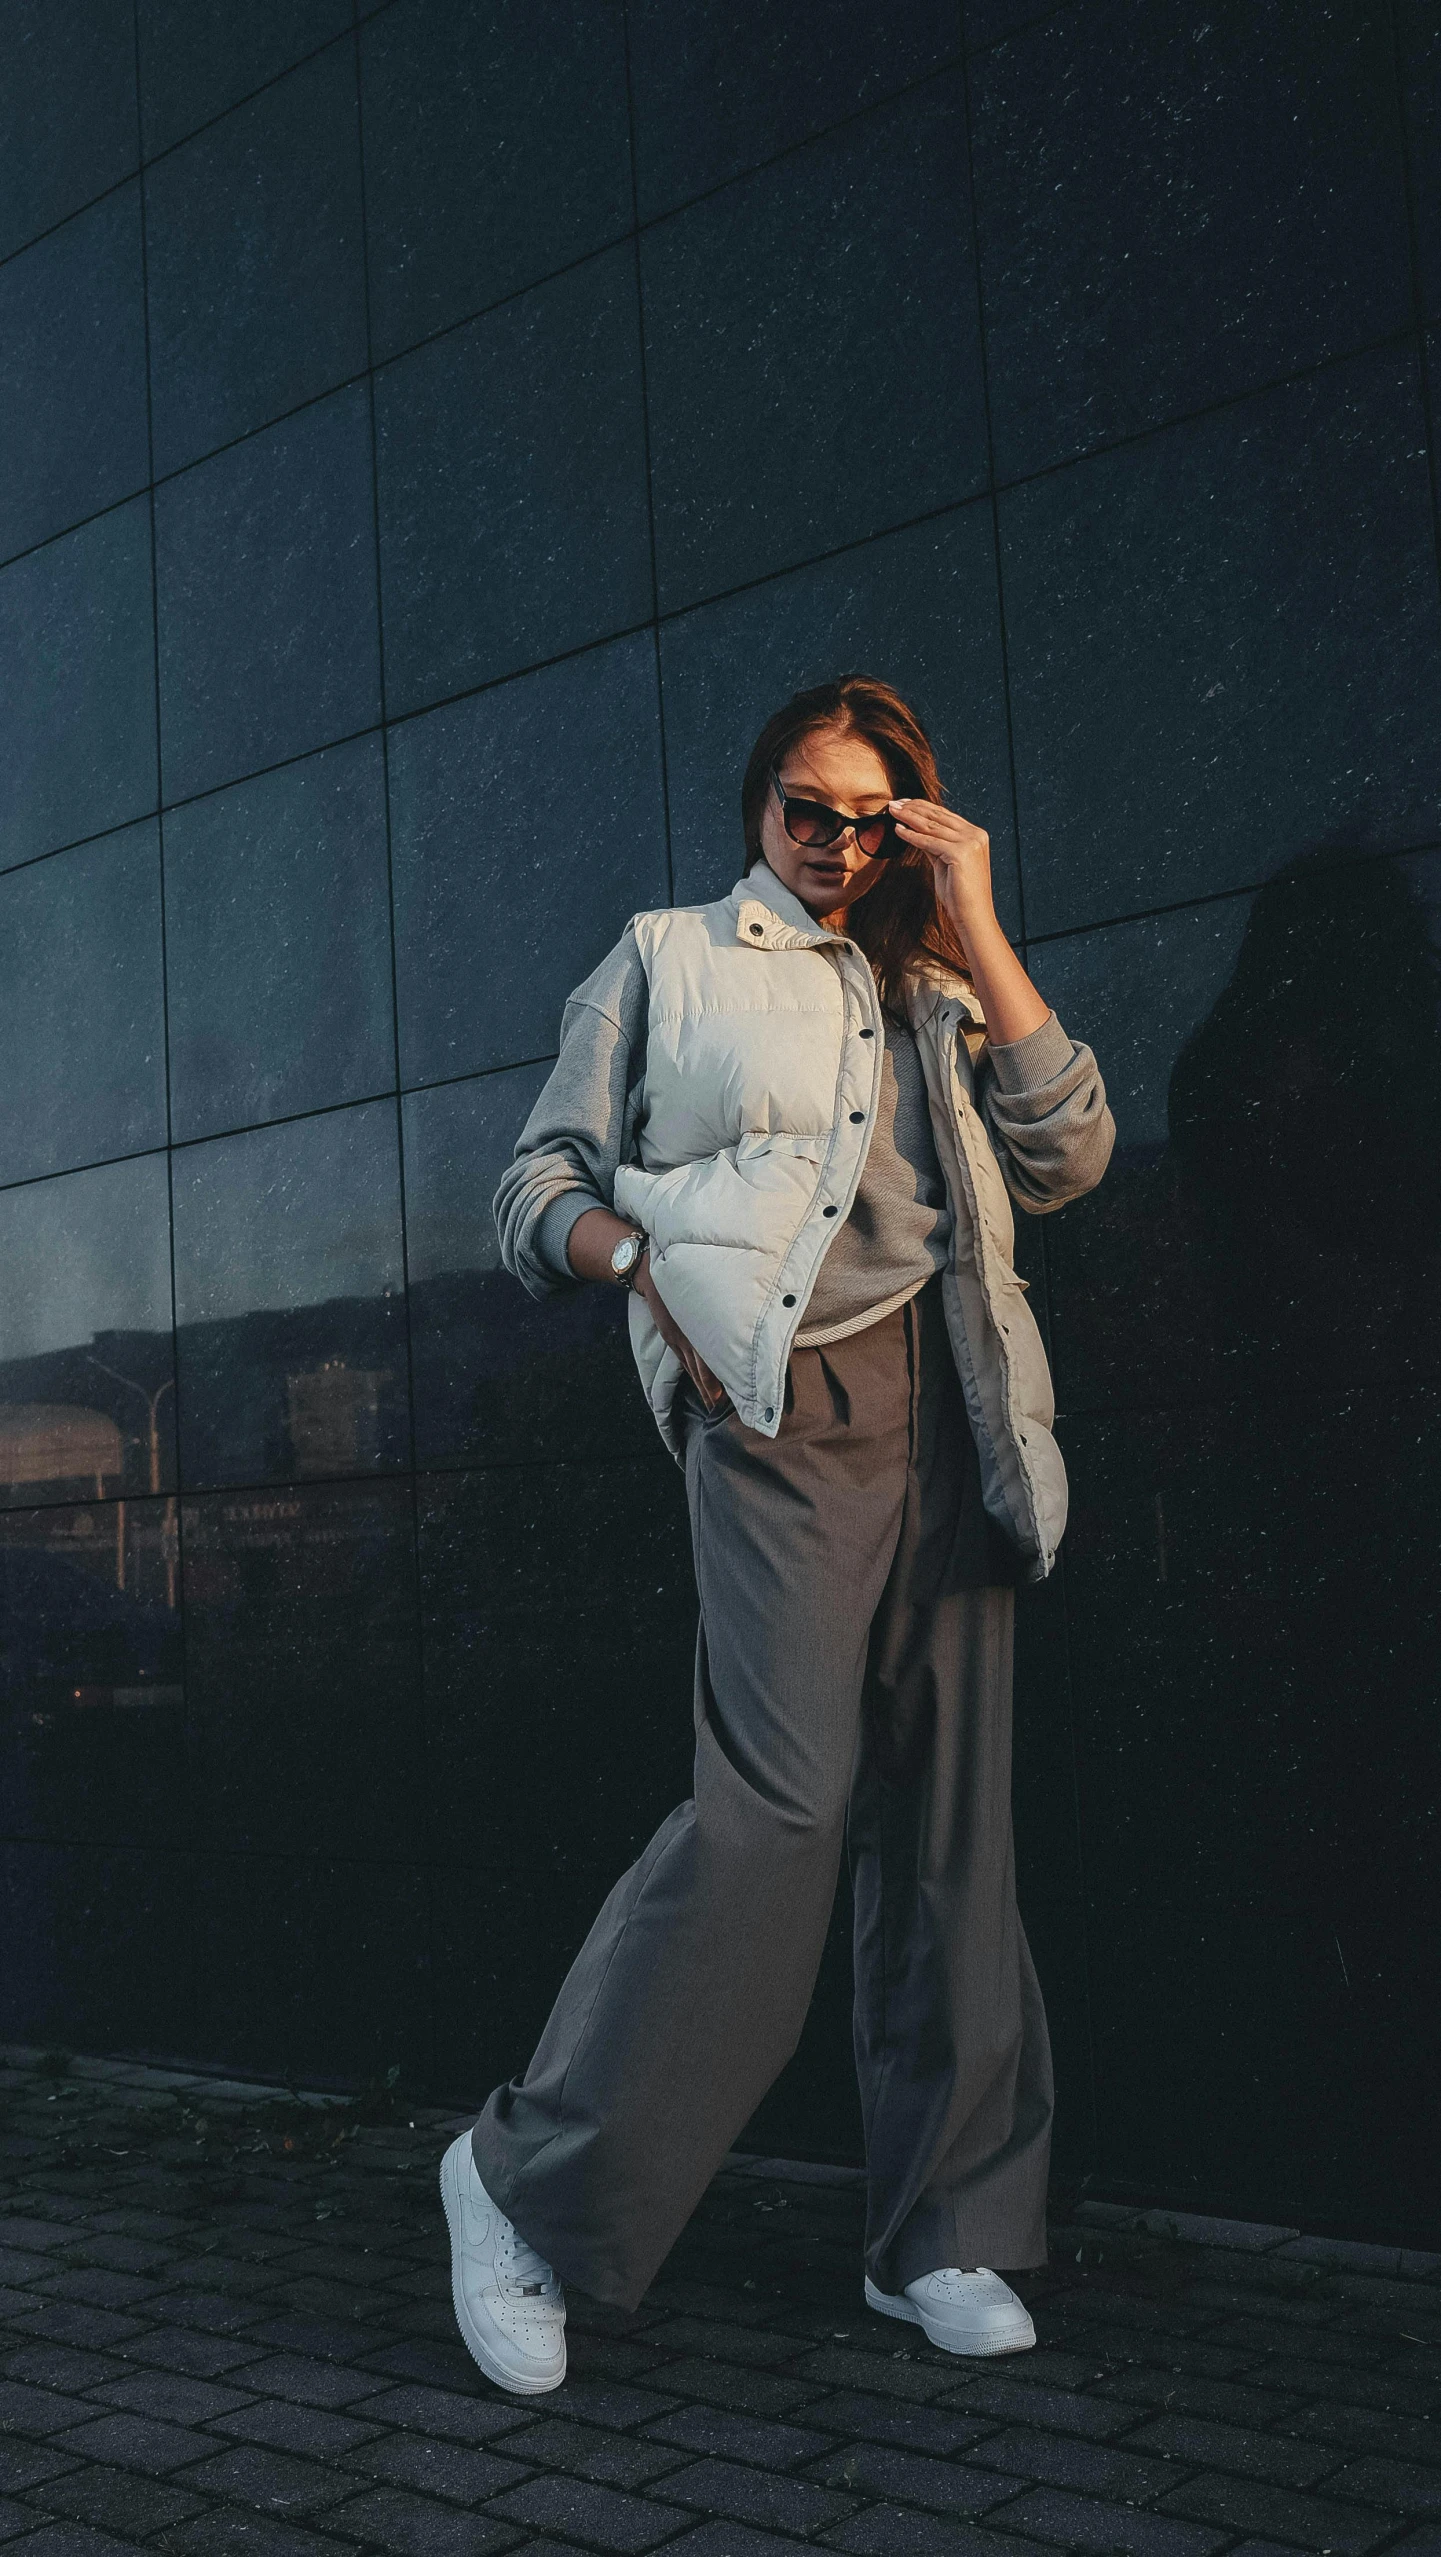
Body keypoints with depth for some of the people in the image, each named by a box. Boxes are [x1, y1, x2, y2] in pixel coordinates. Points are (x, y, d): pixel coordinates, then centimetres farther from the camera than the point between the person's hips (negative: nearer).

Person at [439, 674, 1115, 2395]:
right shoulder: (667, 960, 14)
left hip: (946, 1411, 5)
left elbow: (1068, 1156, 9)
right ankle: (530, 2181, -3)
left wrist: (975, 927, 6)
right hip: (782, 1406, -5)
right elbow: (538, 1187, 9)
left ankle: (940, 2234, 13)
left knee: (952, 1812, 2)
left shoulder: (930, 990, 24)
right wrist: (639, 1253, -12)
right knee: (783, 1796, -16)